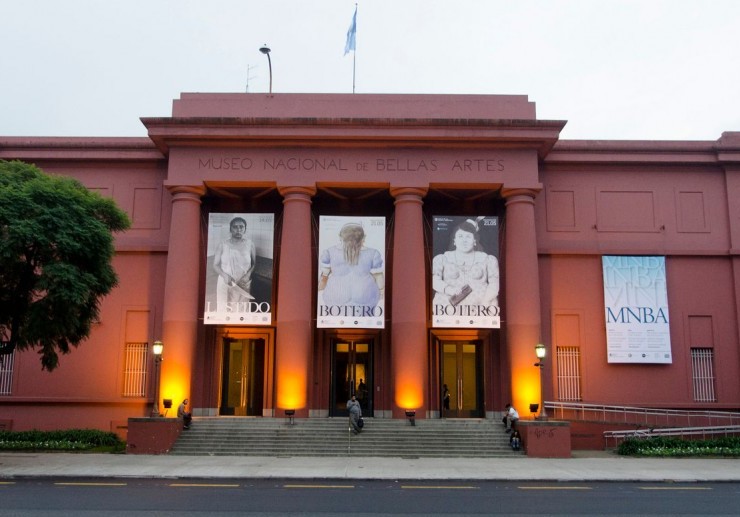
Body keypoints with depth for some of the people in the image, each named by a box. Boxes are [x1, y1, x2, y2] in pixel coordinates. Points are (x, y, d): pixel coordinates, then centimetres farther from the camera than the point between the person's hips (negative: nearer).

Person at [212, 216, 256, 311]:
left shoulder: (250, 244, -3)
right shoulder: (222, 245, -4)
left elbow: (255, 263, 2)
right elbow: (215, 265, -2)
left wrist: (248, 275, -16)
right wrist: (224, 275, -20)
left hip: (243, 285, 0)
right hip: (225, 284, 0)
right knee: (224, 309, 6)